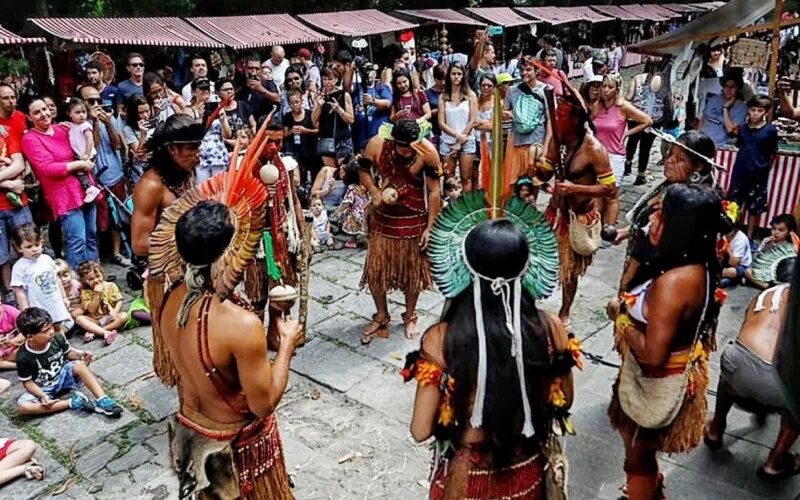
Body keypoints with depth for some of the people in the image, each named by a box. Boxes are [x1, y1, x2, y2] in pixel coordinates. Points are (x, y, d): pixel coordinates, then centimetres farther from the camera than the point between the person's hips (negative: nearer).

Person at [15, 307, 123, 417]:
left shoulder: (57, 338, -13)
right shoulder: (23, 357, -21)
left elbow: (68, 353, 6)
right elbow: (28, 382, -12)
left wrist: (80, 355, -17)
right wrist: (42, 396, -30)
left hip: (63, 376, 2)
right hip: (44, 389, -2)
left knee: (79, 364, -30)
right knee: (22, 406, -30)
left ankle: (103, 400, -35)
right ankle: (71, 403, -29)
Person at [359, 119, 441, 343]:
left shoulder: (427, 152, -20)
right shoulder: (376, 145, -15)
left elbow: (434, 192, -13)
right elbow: (364, 171, 3)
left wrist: (429, 228, -12)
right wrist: (374, 192, -16)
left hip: (414, 221, -2)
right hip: (384, 218, 2)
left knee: (412, 272, 11)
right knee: (375, 270, 7)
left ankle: (410, 317, 34)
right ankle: (381, 316, 30)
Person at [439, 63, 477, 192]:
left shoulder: (470, 95, 3)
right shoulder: (443, 97, 5)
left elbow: (472, 121, -2)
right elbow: (441, 123, -1)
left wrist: (460, 142, -7)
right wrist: (457, 135, -13)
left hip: (467, 142, -1)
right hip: (447, 142, 1)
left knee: (466, 178, 0)